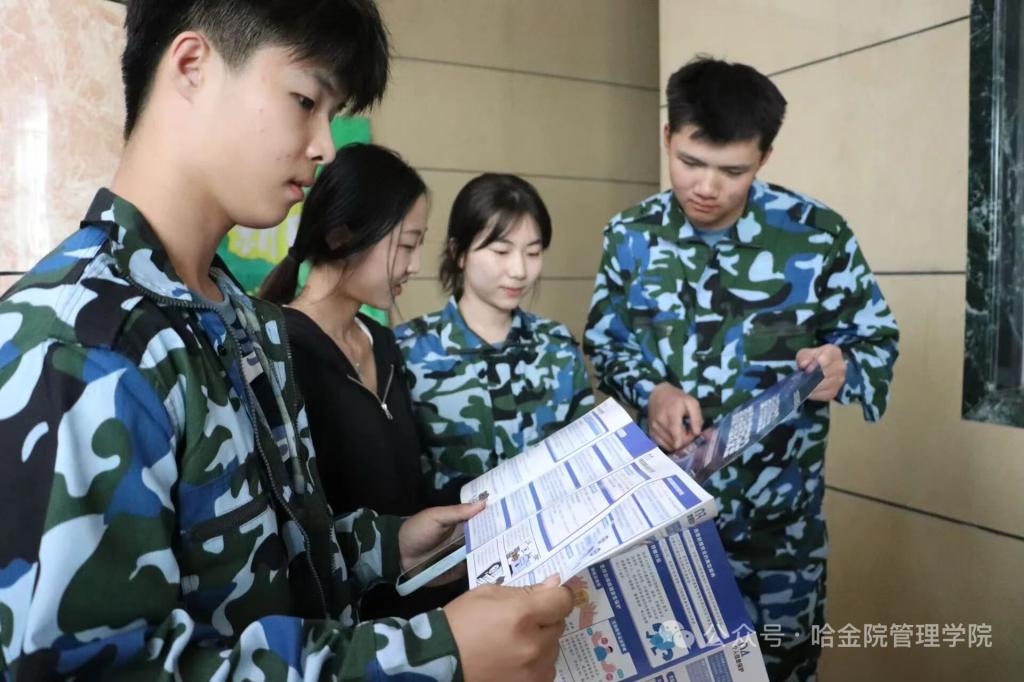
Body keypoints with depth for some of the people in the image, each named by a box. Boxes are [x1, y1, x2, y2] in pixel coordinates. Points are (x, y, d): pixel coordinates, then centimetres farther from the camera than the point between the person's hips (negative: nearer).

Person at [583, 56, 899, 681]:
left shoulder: (818, 234, -10)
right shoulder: (631, 236, -3)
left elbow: (878, 338, 0)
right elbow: (603, 345, 5)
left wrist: (843, 368, -23)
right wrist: (648, 392, -15)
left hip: (777, 509, -1)